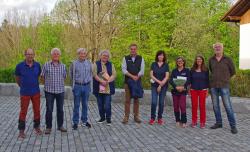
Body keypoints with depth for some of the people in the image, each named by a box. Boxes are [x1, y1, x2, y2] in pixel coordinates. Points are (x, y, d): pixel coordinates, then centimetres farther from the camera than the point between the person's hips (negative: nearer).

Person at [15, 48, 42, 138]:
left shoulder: (37, 65, -3)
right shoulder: (20, 66, -9)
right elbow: (17, 78, 8)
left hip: (36, 92, 2)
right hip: (25, 93, -2)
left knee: (37, 110, 10)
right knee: (23, 111, 4)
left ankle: (37, 127, 27)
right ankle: (21, 130, 15)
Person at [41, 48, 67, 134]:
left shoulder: (63, 66, 6)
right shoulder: (46, 65, -2)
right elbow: (42, 77, 4)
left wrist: (59, 84, 10)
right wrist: (48, 84, 8)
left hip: (60, 91, 2)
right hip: (49, 91, -2)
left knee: (60, 109, 10)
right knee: (49, 110, 3)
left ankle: (60, 126, 23)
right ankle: (48, 127, 15)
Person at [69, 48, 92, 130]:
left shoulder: (89, 63, 5)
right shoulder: (74, 63, -3)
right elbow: (71, 73, 8)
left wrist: (89, 80, 12)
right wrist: (74, 81, 11)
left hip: (86, 86, 3)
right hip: (77, 86, -2)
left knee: (85, 104, 10)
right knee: (76, 105, 3)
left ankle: (84, 121, 23)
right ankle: (75, 122, 12)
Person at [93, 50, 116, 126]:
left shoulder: (111, 65, 10)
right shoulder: (96, 64, 5)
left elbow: (114, 74, 1)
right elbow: (94, 74, -6)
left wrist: (107, 81, -15)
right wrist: (101, 81, -17)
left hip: (108, 88, 0)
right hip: (99, 88, 0)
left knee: (107, 104, -3)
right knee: (100, 104, 8)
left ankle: (108, 118, 11)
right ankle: (102, 117, 24)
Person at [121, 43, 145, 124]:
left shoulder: (140, 59, 7)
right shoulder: (125, 58, 4)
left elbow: (142, 70, 0)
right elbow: (124, 70, -5)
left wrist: (136, 77, -14)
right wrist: (132, 76, -14)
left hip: (137, 82, 1)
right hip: (128, 81, -1)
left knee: (136, 99, 7)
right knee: (127, 100, 0)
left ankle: (136, 116, 15)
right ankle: (126, 117, 6)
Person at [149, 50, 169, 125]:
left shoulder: (166, 65, 3)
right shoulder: (153, 64, 5)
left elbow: (167, 76, -4)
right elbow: (151, 75, -1)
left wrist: (161, 85, -11)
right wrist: (158, 81, -12)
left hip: (163, 86, 0)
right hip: (154, 85, 0)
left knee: (161, 102, 3)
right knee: (154, 102, -7)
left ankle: (160, 118, 15)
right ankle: (152, 118, 5)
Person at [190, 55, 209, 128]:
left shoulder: (205, 70, 2)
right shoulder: (192, 70, 5)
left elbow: (207, 80, 3)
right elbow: (190, 80, 8)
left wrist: (207, 90, -1)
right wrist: (189, 90, 4)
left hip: (203, 90, -1)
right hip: (193, 90, 1)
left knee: (202, 106, 2)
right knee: (194, 106, 3)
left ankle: (202, 122, 10)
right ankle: (194, 121, 13)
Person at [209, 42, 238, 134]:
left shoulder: (228, 59, -3)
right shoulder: (211, 60, 6)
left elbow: (233, 72, 8)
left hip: (224, 86, -3)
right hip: (213, 86, 3)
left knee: (228, 106, -4)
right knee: (215, 105, 8)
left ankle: (233, 125, 3)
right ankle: (218, 123, 20)